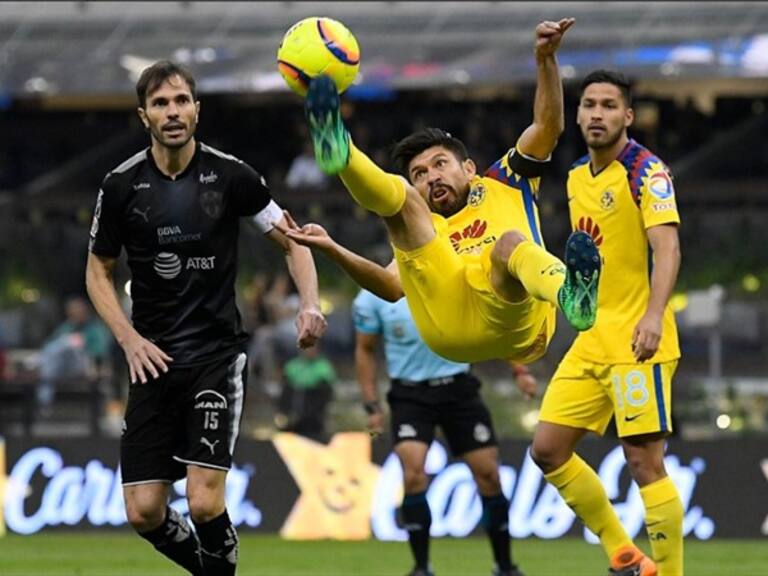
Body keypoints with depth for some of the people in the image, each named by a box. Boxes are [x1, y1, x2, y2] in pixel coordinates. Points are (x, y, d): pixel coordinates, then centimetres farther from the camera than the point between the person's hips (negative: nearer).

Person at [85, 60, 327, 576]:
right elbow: (99, 269, 12)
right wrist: (129, 337, -2)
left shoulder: (230, 175, -4)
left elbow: (293, 241, 6)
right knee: (144, 513, -3)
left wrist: (310, 305, -11)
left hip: (218, 354, -2)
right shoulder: (122, 186, 0)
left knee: (205, 502, -16)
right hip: (154, 360, 2)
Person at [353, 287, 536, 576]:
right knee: (413, 473, -20)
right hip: (410, 395, -1)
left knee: (488, 473, 0)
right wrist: (372, 406, 1)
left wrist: (520, 370, 0)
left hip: (459, 388, 1)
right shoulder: (373, 296, -5)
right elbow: (365, 350, 6)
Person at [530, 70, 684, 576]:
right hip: (592, 341, 9)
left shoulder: (646, 172, -10)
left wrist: (653, 315, -35)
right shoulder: (578, 177, 14)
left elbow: (666, 248, -22)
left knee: (645, 462, -11)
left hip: (637, 342, -9)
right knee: (548, 449, 6)